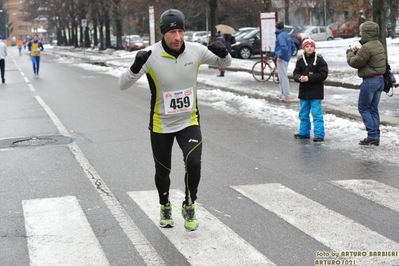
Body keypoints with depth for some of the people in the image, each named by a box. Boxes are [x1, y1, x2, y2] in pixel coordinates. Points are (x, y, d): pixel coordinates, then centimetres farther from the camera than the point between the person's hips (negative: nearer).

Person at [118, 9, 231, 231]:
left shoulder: (196, 50, -13)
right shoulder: (151, 55, -21)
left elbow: (225, 63, 3)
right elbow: (123, 85, -22)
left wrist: (223, 53, -21)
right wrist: (136, 67, -42)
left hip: (189, 121, 1)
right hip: (161, 125, -1)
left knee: (194, 163, -19)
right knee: (163, 171, 13)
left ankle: (189, 207, 8)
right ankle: (165, 207, 43)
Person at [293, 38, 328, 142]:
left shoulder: (319, 60, -7)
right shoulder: (300, 61, 6)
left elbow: (323, 74, -12)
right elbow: (296, 74, 6)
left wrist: (309, 78, -19)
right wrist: (300, 78, -17)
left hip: (316, 92, -5)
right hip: (303, 91, 6)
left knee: (317, 114, -6)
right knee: (303, 114, 16)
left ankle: (319, 134, -1)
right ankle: (304, 132, 28)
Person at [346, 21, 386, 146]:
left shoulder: (367, 47, -20)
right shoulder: (379, 45, 11)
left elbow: (355, 62, -15)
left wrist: (350, 53, 7)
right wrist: (357, 52, 10)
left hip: (370, 81, -9)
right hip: (380, 79, 9)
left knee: (363, 107, 1)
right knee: (373, 108, 14)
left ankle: (372, 135, -4)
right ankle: (376, 137, 14)